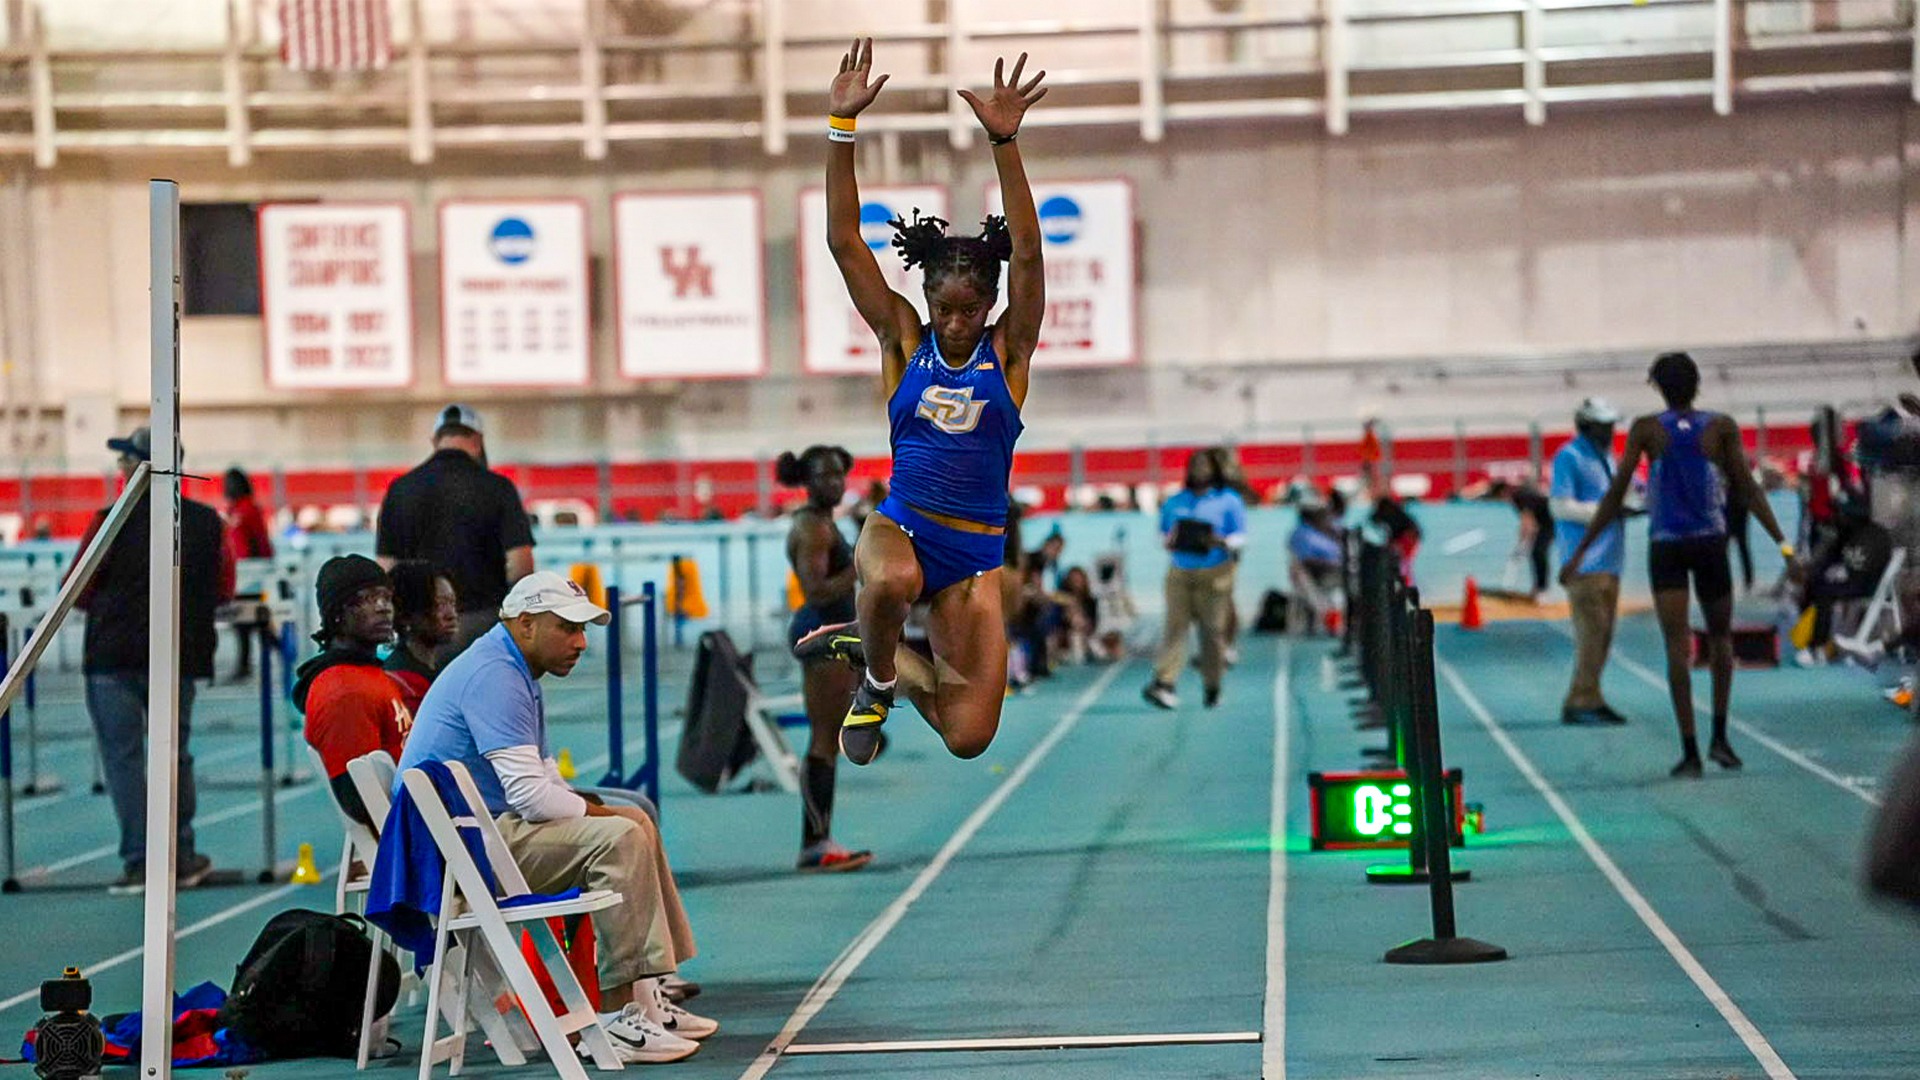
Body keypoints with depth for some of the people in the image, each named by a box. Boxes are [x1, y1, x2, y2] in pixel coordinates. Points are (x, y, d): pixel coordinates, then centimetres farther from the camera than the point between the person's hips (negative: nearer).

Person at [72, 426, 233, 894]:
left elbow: (78, 593, -4)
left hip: (114, 656, -4)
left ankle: (138, 863, -2)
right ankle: (182, 859, 19)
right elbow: (223, 590, 9)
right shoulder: (207, 522, 1)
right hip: (181, 657, 4)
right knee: (174, 754, 15)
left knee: (123, 757, 2)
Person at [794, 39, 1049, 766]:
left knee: (968, 737, -6)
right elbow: (844, 243, -7)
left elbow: (1027, 254, -15)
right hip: (900, 524, -1)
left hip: (976, 551, 1)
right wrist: (841, 128, -18)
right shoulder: (904, 339, 1)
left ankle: (883, 659, 27)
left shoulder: (1008, 350, -1)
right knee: (892, 580, -41)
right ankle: (877, 680, -7)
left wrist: (1005, 142, -28)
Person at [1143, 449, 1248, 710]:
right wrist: (1169, 541, -3)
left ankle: (1212, 687, 9)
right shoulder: (1175, 502, 14)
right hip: (1180, 573, 2)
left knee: (1213, 630, 0)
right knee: (1175, 626, -9)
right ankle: (1164, 683, -18)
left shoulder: (1229, 501, 5)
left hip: (1214, 574, -2)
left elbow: (1241, 536, 3)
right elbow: (1163, 532, 20)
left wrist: (1222, 542, -18)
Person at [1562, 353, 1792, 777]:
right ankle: (1719, 738, 14)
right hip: (1710, 541, 1)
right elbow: (1747, 488, -5)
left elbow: (1615, 496, -3)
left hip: (1665, 546, -1)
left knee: (1677, 645, -3)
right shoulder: (1722, 427, 0)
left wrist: (1580, 552, 1)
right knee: (1720, 638, 18)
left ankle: (1690, 750, -9)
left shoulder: (1646, 429, -1)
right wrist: (1782, 542, -3)